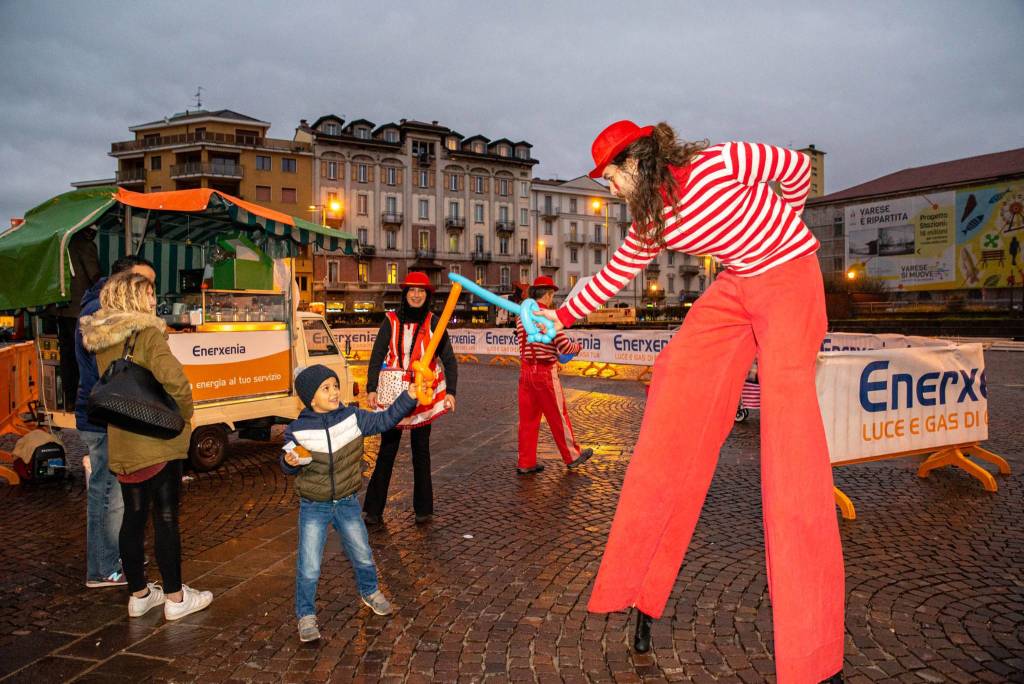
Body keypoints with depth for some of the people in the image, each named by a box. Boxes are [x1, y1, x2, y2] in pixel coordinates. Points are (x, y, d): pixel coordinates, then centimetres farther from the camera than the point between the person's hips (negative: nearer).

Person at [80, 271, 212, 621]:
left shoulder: (102, 341, 7)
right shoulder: (148, 334, -16)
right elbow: (173, 379, -27)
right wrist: (184, 415, -13)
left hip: (122, 444, 7)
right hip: (158, 441, -7)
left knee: (133, 516, 15)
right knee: (165, 517, 2)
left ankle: (139, 594, 27)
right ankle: (175, 598, 12)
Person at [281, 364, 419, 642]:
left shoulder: (353, 418, -9)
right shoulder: (297, 430, -12)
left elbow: (385, 420, -6)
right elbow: (289, 466, 2)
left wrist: (410, 396, -15)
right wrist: (289, 461, -22)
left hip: (348, 503, 2)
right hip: (313, 507, -2)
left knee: (362, 555, 17)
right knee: (309, 567, -1)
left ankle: (370, 592, 46)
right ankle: (306, 615, 21)